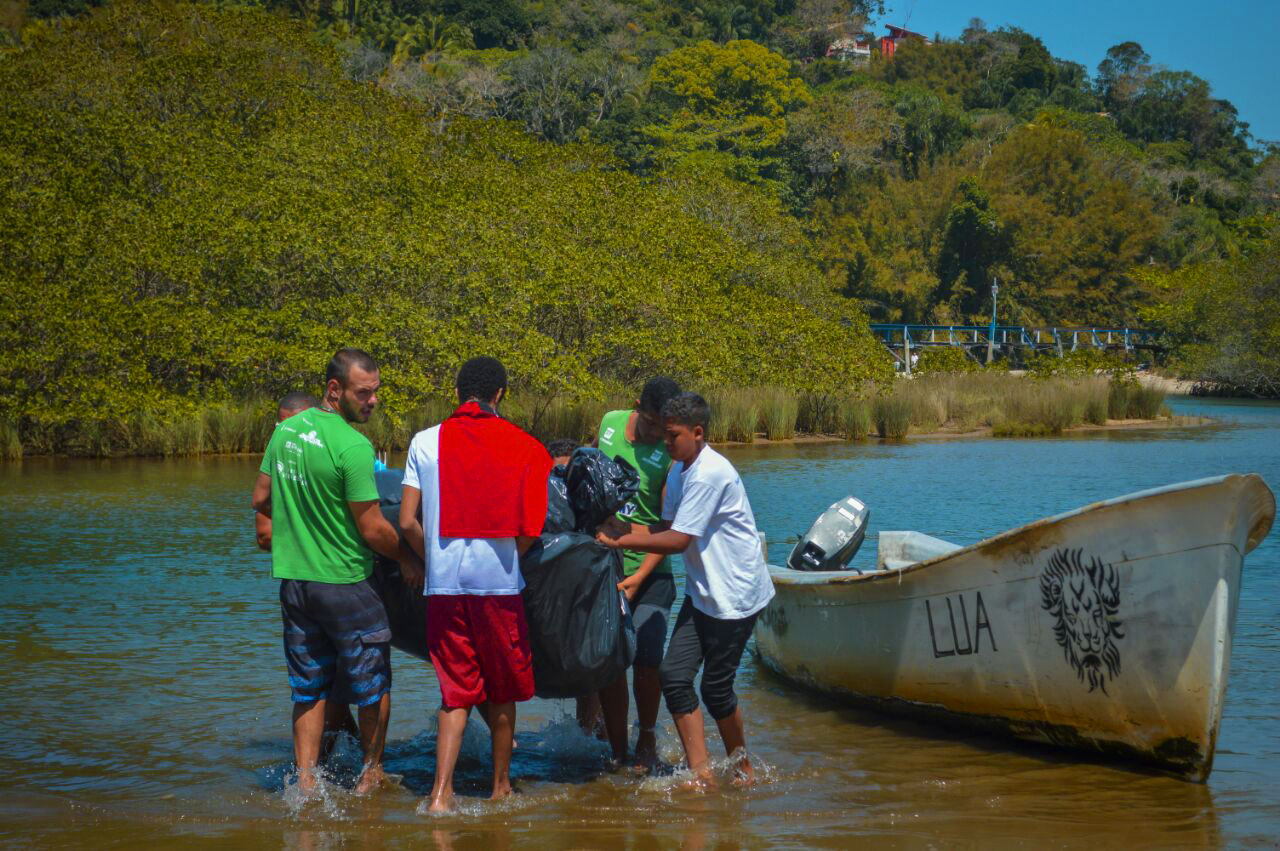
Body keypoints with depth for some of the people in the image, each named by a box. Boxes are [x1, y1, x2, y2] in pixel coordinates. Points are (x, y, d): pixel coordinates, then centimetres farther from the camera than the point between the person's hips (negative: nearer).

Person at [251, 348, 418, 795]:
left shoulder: (285, 430, 3)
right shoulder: (353, 446, -20)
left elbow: (261, 499, 14)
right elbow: (373, 529, -17)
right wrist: (407, 560, 0)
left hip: (292, 579, 7)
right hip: (345, 585, -6)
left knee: (308, 688, 14)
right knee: (373, 686, 12)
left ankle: (305, 779, 10)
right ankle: (371, 775, 25)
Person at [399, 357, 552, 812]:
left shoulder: (426, 442, 3)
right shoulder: (523, 447, -1)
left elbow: (407, 523, 0)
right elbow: (531, 530, -7)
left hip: (444, 584, 1)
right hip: (500, 582, -1)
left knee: (455, 692, 7)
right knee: (502, 692, 15)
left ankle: (441, 792, -7)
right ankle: (501, 786, 25)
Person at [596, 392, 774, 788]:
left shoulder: (710, 474, -21)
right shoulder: (678, 472, 9)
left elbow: (678, 540, -21)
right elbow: (665, 527, 11)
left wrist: (621, 541, -16)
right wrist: (621, 534, -4)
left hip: (734, 593, -9)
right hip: (702, 592, 9)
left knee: (715, 688, 0)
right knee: (674, 675, -4)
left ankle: (742, 768, 22)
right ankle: (701, 773, 0)